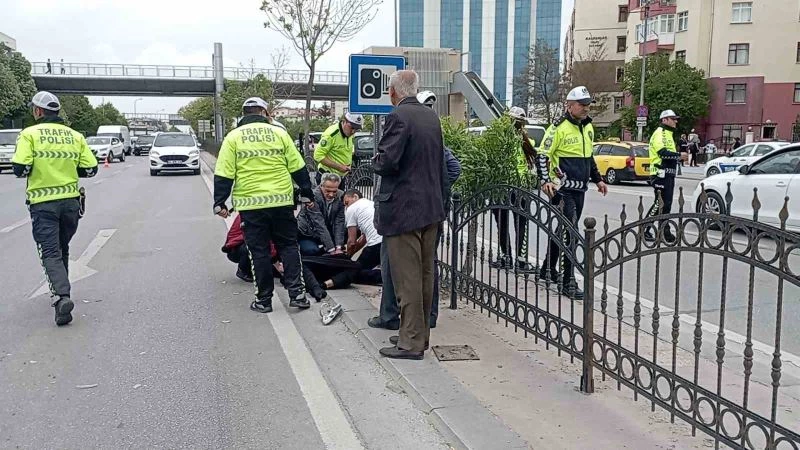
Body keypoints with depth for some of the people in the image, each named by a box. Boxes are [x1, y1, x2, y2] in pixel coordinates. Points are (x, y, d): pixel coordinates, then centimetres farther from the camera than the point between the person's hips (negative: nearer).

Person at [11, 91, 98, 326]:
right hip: (71, 201, 4)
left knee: (50, 252, -5)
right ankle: (59, 291, 33)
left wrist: (34, 169, 8)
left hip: (43, 203, -4)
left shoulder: (30, 134, -6)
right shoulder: (75, 135, 6)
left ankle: (62, 296, -23)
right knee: (62, 249, 21)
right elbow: (91, 168, 3)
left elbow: (20, 169, -14)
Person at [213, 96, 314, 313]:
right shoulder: (279, 133, 5)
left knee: (259, 252, 7)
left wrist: (220, 203, 6)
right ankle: (296, 293, 5)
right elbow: (298, 168, 7)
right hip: (281, 201, 1)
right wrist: (307, 194, 16)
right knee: (288, 246, 12)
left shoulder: (233, 137, 3)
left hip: (250, 205, -1)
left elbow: (224, 175, -1)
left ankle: (264, 299, 12)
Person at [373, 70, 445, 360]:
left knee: (407, 278, -2)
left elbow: (387, 162, -21)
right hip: (431, 206, 8)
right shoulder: (432, 116, 11)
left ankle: (411, 342, 3)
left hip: (403, 208, -8)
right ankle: (421, 333, 26)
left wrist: (376, 161, -1)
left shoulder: (398, 117, -15)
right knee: (425, 273, 15)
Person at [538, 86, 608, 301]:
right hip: (562, 188, -8)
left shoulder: (588, 127, 15)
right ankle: (568, 283, -8)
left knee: (563, 230, 17)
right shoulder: (559, 127, -11)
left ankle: (548, 270, 32)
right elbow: (542, 155, -11)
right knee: (570, 233, -12)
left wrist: (597, 179, 25)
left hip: (579, 189, 8)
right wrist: (545, 180, -21)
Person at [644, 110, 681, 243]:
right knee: (660, 203, -10)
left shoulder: (668, 134, 24)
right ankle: (645, 231, -4)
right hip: (661, 173, -10)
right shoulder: (660, 133, -9)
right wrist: (679, 155, -19)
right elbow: (663, 153, -23)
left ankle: (666, 232, 16)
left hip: (668, 174, 10)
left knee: (667, 204, 10)